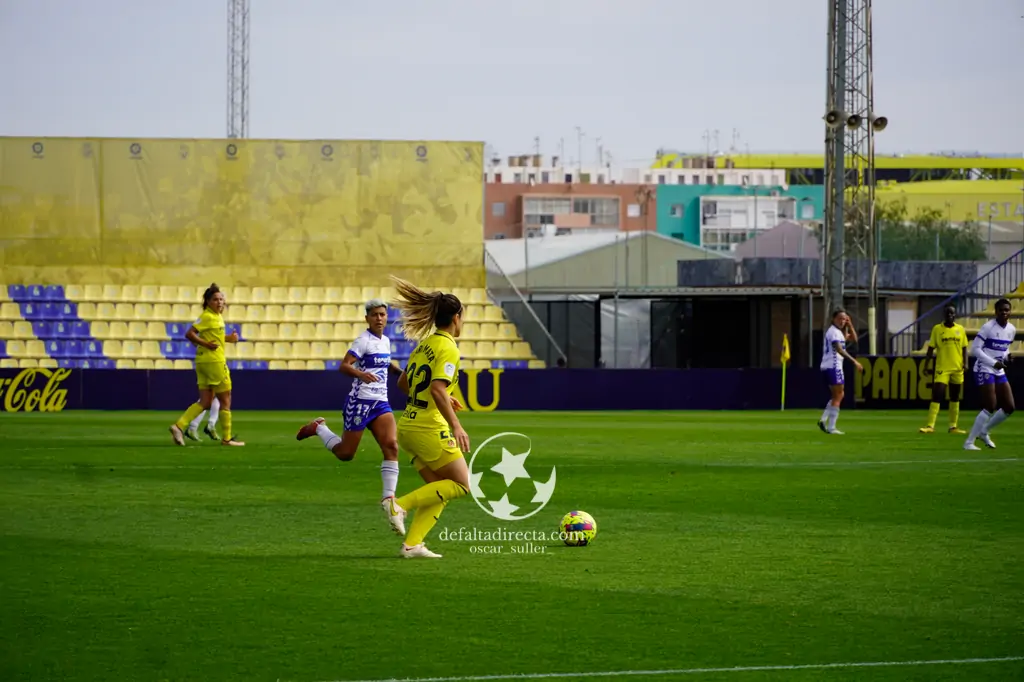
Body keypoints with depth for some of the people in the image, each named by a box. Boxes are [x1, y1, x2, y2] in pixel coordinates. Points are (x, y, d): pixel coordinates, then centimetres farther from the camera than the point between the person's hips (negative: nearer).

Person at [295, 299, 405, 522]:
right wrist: (361, 374, -41)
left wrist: (400, 370, 17)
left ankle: (388, 498, -14)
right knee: (345, 454, 4)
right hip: (360, 402, -6)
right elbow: (344, 365, -23)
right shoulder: (364, 341, -12)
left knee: (391, 446, -14)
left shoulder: (385, 341, 12)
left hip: (380, 403, 6)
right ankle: (318, 428, 31)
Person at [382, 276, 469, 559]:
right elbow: (437, 389, -25)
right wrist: (456, 426, -28)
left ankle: (412, 544, 1)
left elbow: (403, 383, 22)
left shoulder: (425, 343, 13)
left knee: (439, 490, 12)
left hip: (409, 425, 9)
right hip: (430, 428, -9)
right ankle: (402, 504, -10)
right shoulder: (448, 348, -13)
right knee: (462, 484, 0)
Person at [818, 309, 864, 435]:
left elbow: (853, 338, 24)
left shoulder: (838, 331, 19)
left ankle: (823, 420, 8)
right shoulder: (834, 332, -13)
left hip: (827, 368, 10)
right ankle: (831, 427, -9)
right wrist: (854, 361, -32)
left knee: (839, 395, 17)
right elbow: (839, 349, -26)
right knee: (837, 397, -7)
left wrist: (849, 325, 9)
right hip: (833, 367, -10)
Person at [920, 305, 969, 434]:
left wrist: (965, 363, -4)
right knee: (937, 396, -10)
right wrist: (926, 365, -1)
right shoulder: (937, 329, 0)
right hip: (941, 368, -3)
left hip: (957, 369, 3)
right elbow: (931, 348, 3)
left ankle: (953, 426, 16)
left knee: (955, 398, 9)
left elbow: (964, 348, 9)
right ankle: (930, 426, -11)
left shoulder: (960, 329, 6)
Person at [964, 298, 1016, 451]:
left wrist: (1006, 358, -2)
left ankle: (984, 431, 24)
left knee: (1009, 408, 3)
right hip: (984, 370, -8)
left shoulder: (1012, 330, 8)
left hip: (999, 372, 8)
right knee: (990, 407, -15)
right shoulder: (988, 327, -14)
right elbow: (975, 349, -15)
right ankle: (969, 442, -7)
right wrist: (993, 362, -21)